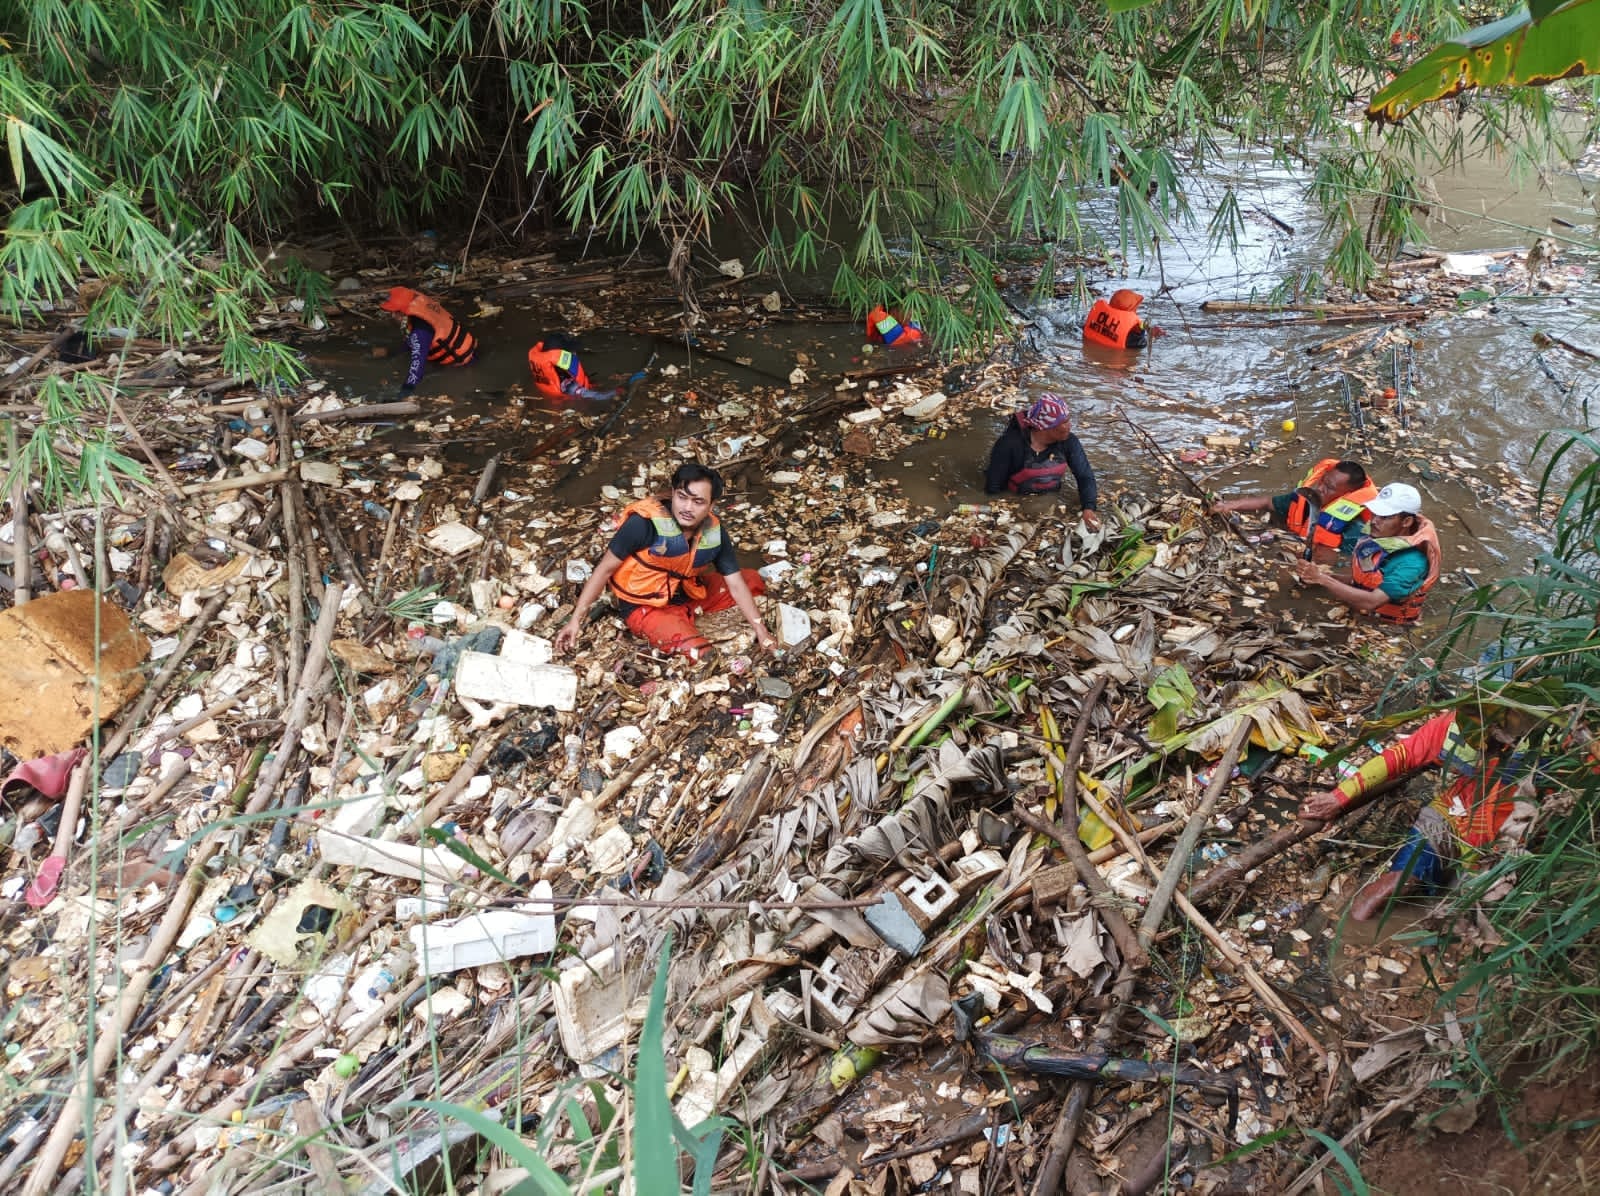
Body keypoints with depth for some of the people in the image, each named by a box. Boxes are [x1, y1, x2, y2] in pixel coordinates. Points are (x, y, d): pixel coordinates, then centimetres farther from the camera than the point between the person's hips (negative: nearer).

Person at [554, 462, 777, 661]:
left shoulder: (715, 531, -11)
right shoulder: (645, 522, -27)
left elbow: (736, 584, -4)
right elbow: (605, 569, -18)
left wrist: (761, 631, -10)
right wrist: (576, 619, -18)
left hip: (688, 596, 6)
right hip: (644, 607, -6)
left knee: (753, 580, 7)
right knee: (699, 654, -25)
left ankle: (691, 616, 2)